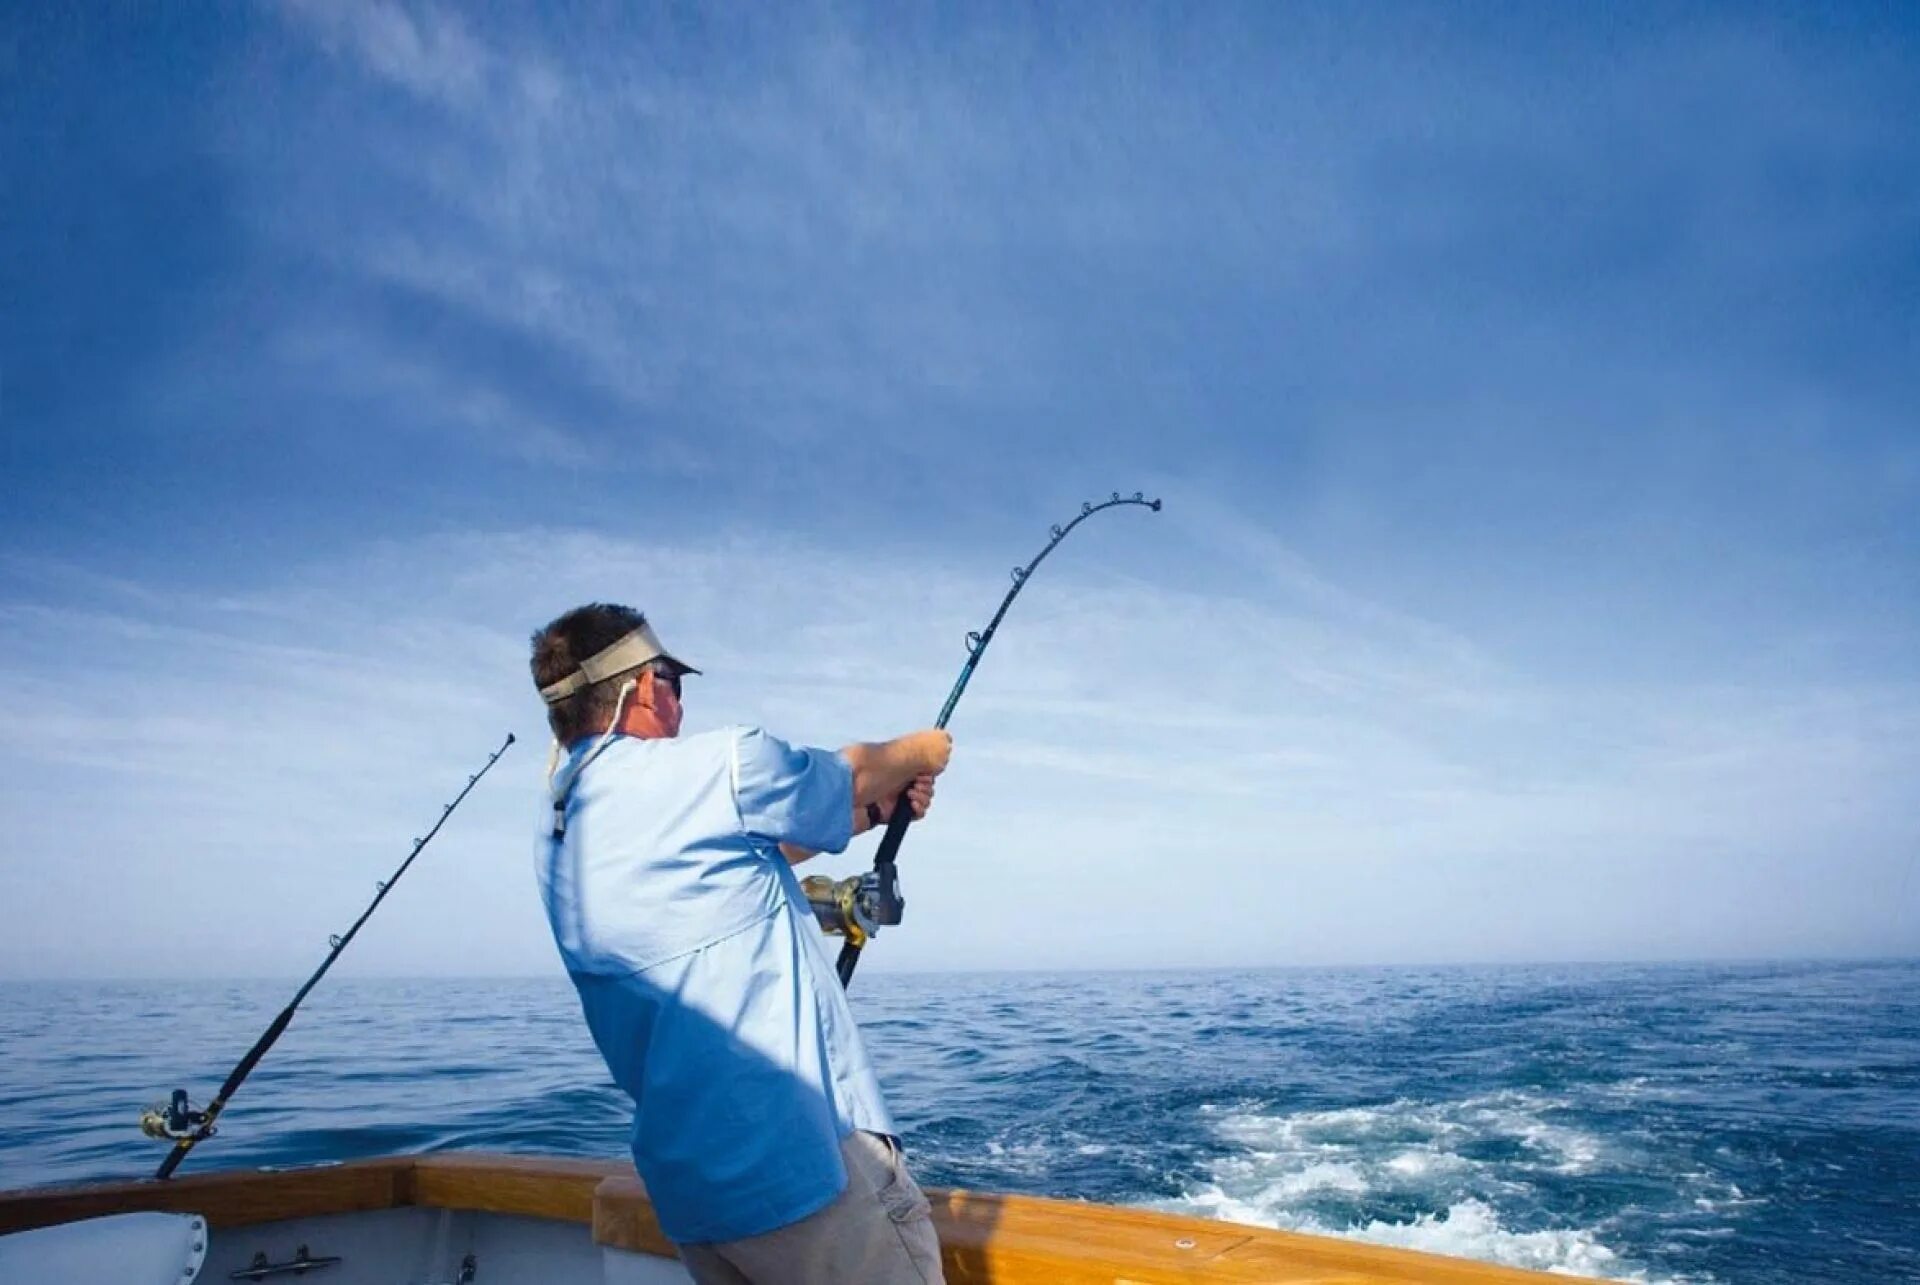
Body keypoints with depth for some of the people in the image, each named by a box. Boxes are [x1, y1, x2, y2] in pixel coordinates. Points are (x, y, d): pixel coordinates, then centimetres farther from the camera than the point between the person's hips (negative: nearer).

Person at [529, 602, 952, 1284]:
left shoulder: (557, 836, 11)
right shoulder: (714, 765, -13)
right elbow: (851, 773, 5)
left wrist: (876, 811, 26)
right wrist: (921, 751, 26)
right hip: (802, 1158, -8)